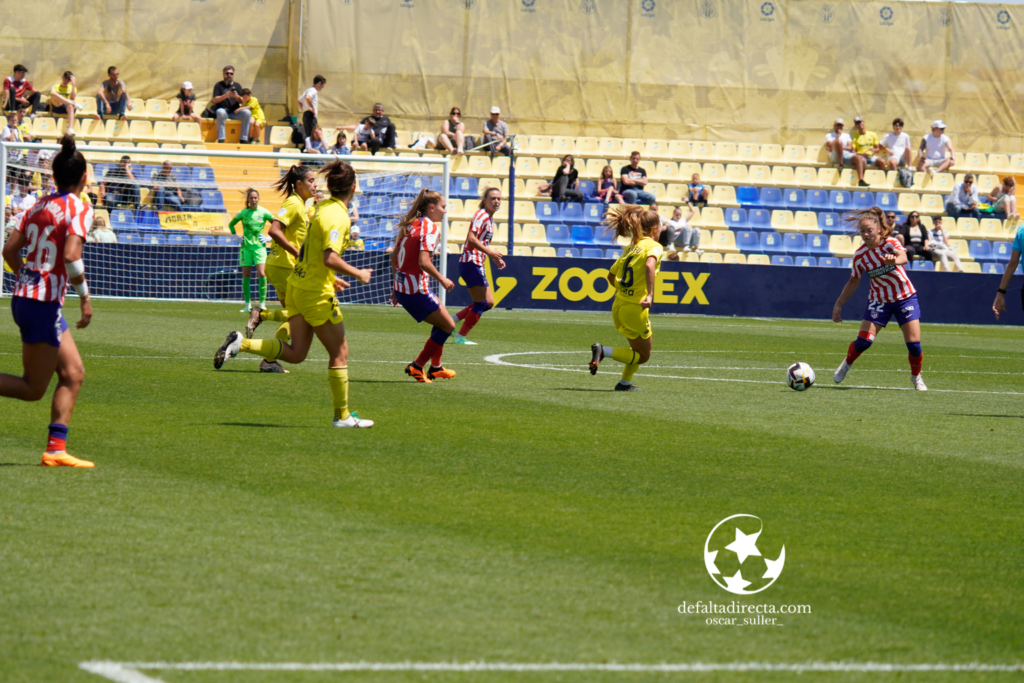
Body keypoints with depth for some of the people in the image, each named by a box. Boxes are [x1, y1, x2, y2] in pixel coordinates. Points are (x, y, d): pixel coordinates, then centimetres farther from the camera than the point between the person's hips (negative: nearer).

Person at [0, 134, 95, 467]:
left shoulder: (41, 206, 10)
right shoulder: (79, 208, -11)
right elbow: (71, 256, -23)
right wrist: (84, 296, -14)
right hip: (44, 304, -8)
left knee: (73, 373, 11)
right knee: (33, 388, -1)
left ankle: (56, 449, 6)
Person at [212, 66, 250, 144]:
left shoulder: (237, 86, 16)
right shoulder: (219, 85, 7)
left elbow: (241, 102, 9)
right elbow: (215, 100, -4)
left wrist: (237, 97, -14)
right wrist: (225, 96, -19)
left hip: (234, 112, 3)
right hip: (223, 109, -3)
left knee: (247, 112, -25)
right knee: (221, 112, -38)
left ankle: (243, 139, -21)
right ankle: (221, 140, -37)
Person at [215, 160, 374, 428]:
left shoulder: (323, 208, 11)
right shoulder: (338, 216, -17)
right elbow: (330, 257, -27)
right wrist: (358, 274, -14)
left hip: (298, 284, 9)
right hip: (317, 293, -9)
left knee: (296, 353, 10)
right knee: (339, 353, 3)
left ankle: (241, 344, -3)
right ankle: (342, 416, 8)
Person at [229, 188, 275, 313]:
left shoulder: (263, 212, -2)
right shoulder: (243, 213, 2)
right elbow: (231, 224, 17)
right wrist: (236, 236, 5)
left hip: (259, 246, -1)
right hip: (246, 246, 2)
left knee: (261, 274, -14)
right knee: (246, 276, 1)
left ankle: (262, 302, -7)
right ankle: (248, 304, 9)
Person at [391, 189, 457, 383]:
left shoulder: (410, 225, 11)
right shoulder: (430, 227, -14)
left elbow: (394, 256, 16)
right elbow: (423, 262, -25)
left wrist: (397, 286, 23)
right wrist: (442, 280, -11)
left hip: (402, 286, 9)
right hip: (416, 290, -9)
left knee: (441, 321, 25)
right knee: (448, 326, 4)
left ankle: (436, 367, 33)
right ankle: (417, 366, 4)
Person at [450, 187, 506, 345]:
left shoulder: (489, 218, 17)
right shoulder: (481, 215, -13)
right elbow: (471, 238, -25)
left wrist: (495, 258, 17)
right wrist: (489, 251, -27)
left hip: (477, 264, 10)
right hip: (471, 263, -10)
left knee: (489, 303, 12)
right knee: (481, 303, -5)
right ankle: (460, 337, 2)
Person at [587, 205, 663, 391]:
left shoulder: (632, 247, 14)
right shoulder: (654, 247, -8)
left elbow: (611, 275, 18)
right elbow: (649, 265, -31)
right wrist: (650, 294, -33)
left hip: (619, 306, 8)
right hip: (635, 310, -8)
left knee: (647, 342, 28)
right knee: (643, 356, 6)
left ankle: (625, 383, 29)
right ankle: (603, 351, -12)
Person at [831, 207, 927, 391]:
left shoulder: (890, 243, -18)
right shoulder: (860, 256, -9)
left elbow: (903, 257, -40)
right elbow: (853, 282, 6)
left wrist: (894, 260, -64)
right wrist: (838, 304, 7)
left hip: (905, 297, -1)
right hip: (879, 300, 1)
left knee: (913, 343, -8)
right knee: (864, 340, -13)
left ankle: (916, 376, 19)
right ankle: (846, 364, 17)